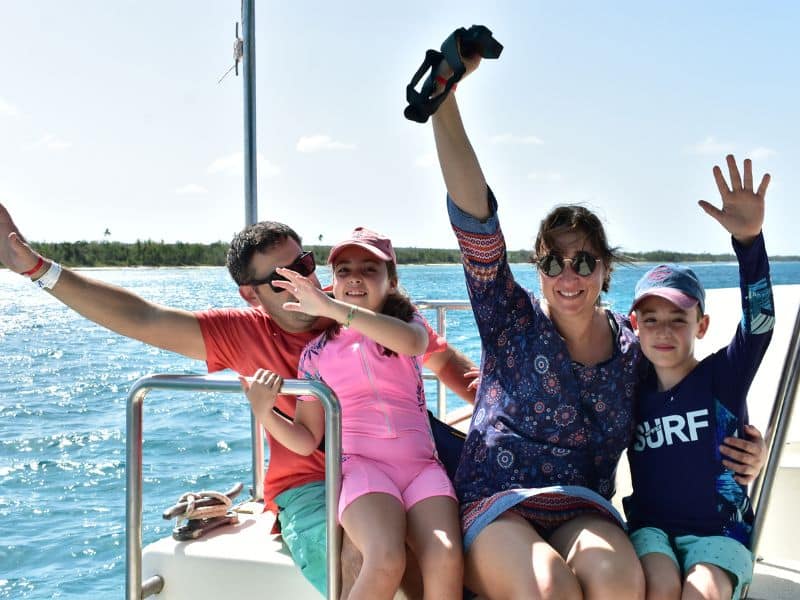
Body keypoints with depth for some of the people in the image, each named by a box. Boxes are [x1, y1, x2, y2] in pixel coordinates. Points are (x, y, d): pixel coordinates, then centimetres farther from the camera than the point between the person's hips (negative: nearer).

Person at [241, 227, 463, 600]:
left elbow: (411, 342, -16)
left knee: (446, 559, -28)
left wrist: (331, 308, -22)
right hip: (362, 464, -1)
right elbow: (307, 440, 9)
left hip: (421, 463, 1)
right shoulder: (317, 352, 11)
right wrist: (264, 412, -11)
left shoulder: (409, 322, 12)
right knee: (386, 561, -32)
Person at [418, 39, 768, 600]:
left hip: (584, 512, 2)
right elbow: (475, 219, -13)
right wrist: (444, 95, -21)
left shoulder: (634, 345, 6)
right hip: (496, 508, -2)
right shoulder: (512, 320, -1)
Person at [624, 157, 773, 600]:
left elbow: (758, 325, -24)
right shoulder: (632, 390, 2)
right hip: (651, 528, 2)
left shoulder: (723, 376, -6)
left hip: (718, 531, -2)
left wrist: (749, 239, -38)